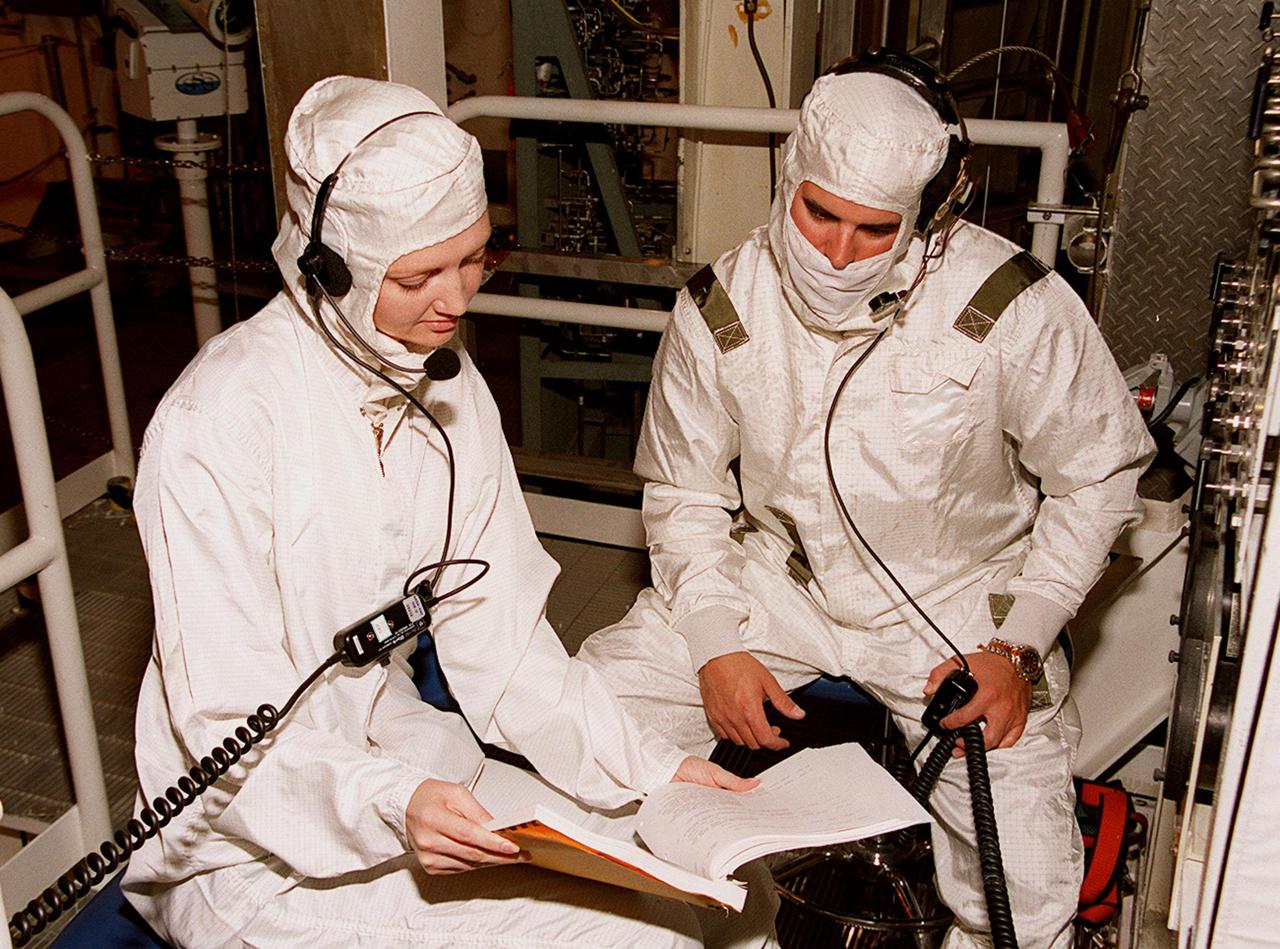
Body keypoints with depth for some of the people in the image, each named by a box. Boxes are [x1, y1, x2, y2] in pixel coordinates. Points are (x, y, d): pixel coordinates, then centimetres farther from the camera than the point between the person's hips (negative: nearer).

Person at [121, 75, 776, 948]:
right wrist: (388, 807, -34)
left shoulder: (449, 392, 0)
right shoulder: (217, 424, -22)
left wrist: (648, 767, -10)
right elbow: (229, 721, -19)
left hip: (403, 756, 6)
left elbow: (498, 636, 0)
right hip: (253, 837, -5)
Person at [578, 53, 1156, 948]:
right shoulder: (720, 312, -10)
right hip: (777, 578, 3)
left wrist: (1016, 645, -11)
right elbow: (683, 491, 3)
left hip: (959, 599, -2)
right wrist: (716, 641, -10)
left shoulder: (1016, 308, -17)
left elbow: (1097, 478, -4)